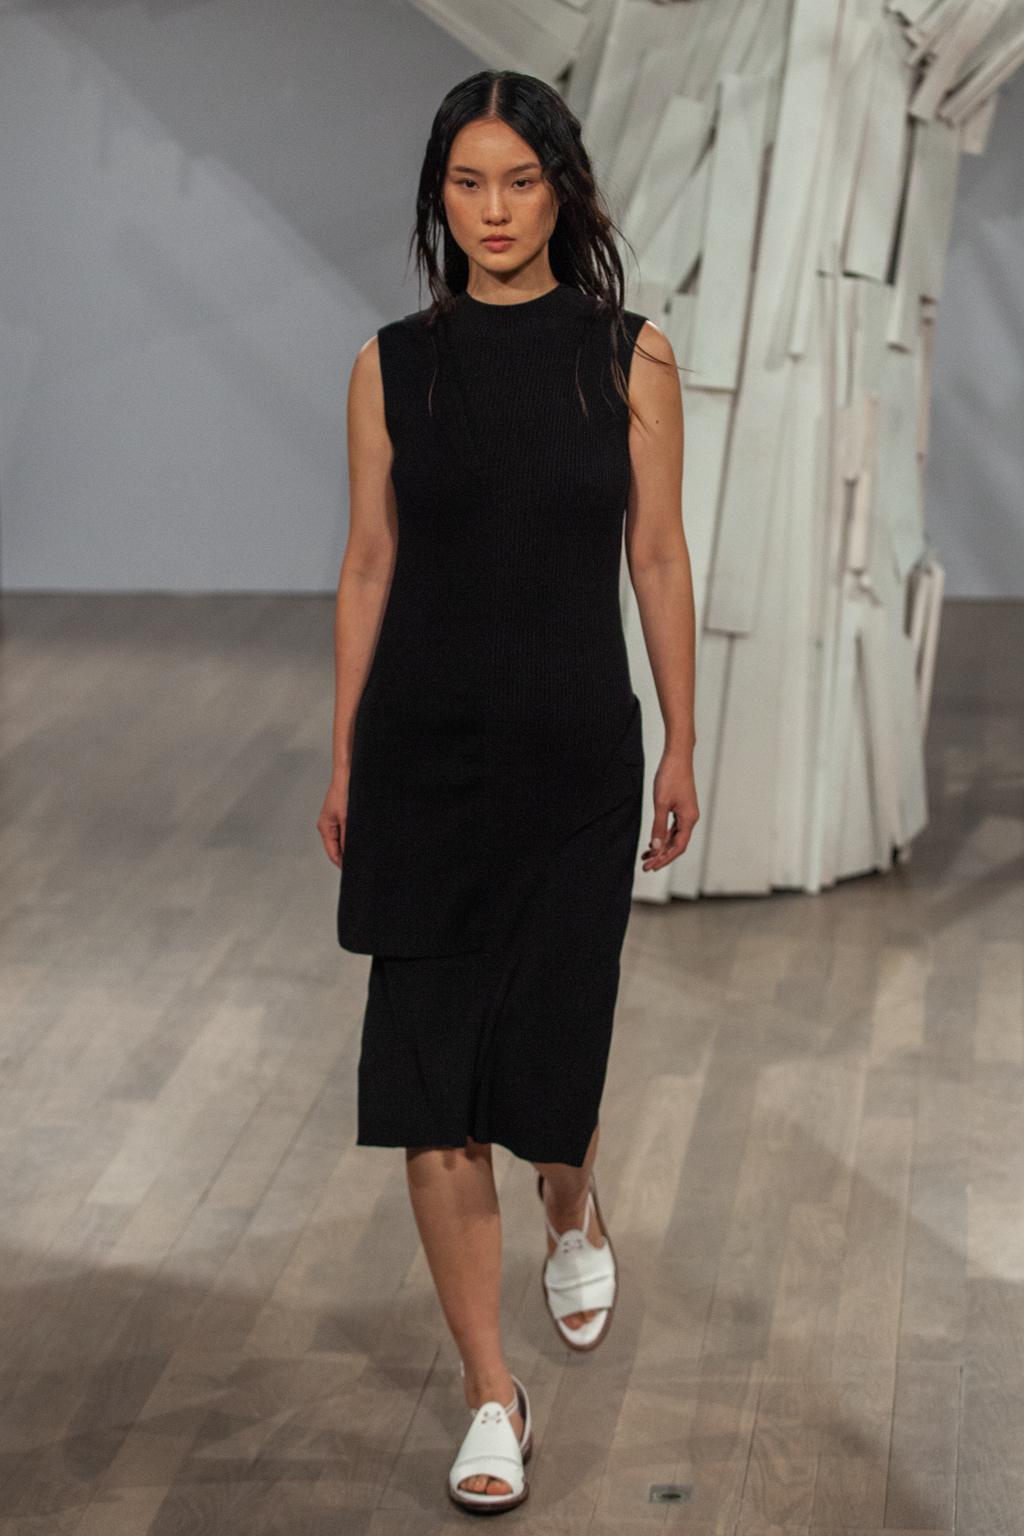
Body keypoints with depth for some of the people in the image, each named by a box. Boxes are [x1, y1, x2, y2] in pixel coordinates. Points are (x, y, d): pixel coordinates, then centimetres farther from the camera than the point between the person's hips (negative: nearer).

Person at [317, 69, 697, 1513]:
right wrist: (343, 760, 6)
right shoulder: (394, 364, 2)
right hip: (423, 750, 1)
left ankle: (575, 1216, 43)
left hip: (576, 752, -1)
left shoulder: (630, 356, -1)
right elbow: (369, 563, 6)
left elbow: (658, 556, 3)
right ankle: (492, 1396, 10)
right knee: (430, 1076, -2)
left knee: (545, 1051, 5)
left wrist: (682, 746, 3)